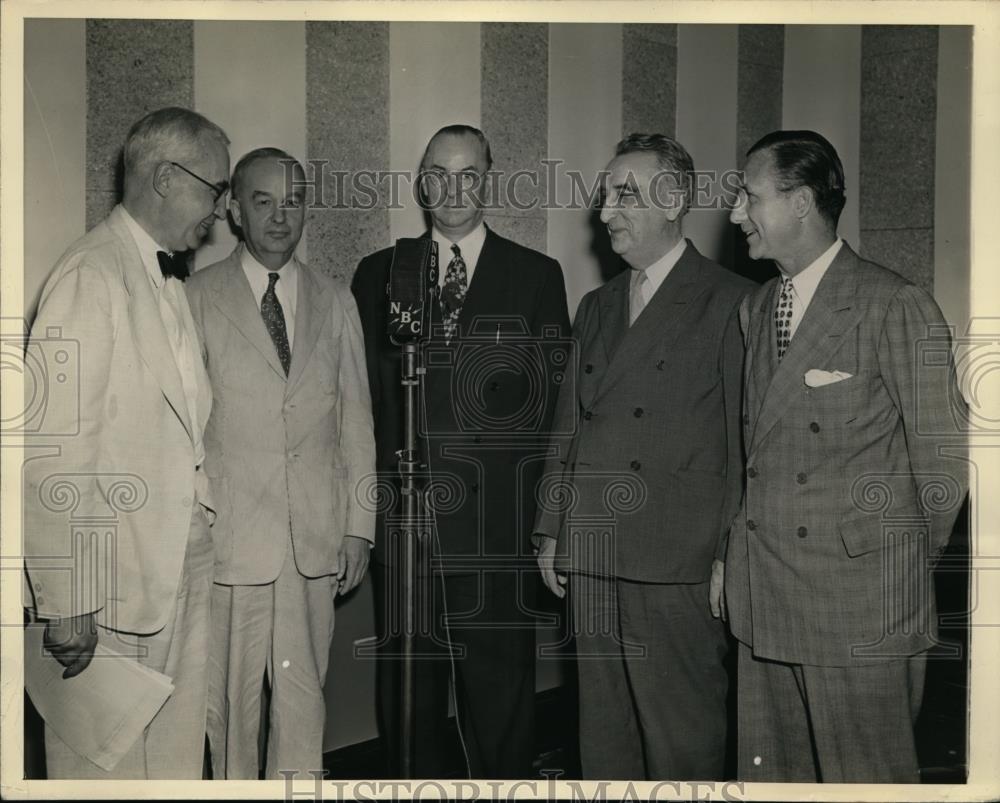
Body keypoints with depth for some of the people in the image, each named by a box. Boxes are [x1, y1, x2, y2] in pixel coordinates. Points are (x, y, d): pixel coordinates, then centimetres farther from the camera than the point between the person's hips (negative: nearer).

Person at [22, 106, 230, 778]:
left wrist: (203, 526, 9)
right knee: (106, 764, 5)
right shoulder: (91, 276, -14)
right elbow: (55, 452, -18)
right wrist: (66, 602, -18)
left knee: (177, 755, 16)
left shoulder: (169, 278, 14)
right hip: (115, 578, -8)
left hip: (183, 566, 8)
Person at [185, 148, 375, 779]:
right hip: (230, 534, -2)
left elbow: (356, 419, 11)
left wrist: (360, 527, 7)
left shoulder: (336, 302, 10)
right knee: (233, 695, 4)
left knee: (303, 692, 8)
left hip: (316, 537, 3)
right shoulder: (198, 299, -1)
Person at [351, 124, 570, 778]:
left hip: (497, 527, -1)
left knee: (502, 696, 7)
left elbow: (555, 398, 3)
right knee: (407, 695, 12)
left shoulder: (537, 276, 5)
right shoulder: (379, 274, 9)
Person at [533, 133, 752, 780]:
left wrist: (731, 556, -9)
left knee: (683, 744, 3)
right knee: (603, 738, 15)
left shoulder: (731, 303, -4)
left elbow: (745, 440, -6)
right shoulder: (595, 308, 17)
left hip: (678, 564, -6)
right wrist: (552, 530, 13)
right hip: (591, 561, 6)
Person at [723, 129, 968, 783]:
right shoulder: (755, 310, 13)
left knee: (865, 777, 4)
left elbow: (943, 457, -6)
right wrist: (744, 553, 10)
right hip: (763, 602, 7)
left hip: (861, 607, -6)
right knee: (769, 770, 14)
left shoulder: (896, 306, -9)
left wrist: (911, 564, 2)